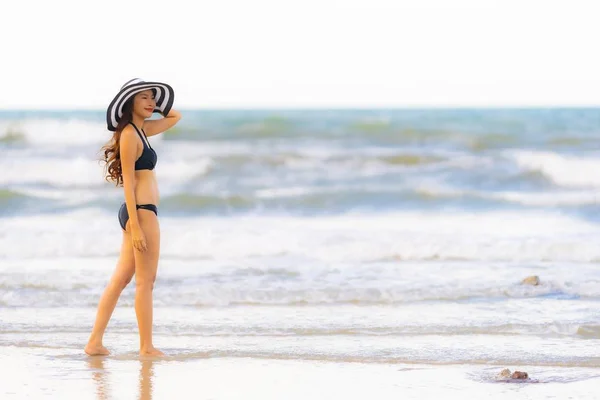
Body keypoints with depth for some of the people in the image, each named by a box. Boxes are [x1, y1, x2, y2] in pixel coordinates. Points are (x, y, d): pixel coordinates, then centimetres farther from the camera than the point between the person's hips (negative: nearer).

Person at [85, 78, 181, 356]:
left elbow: (175, 117, 30)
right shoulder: (129, 135, -12)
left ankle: (95, 342, 12)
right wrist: (135, 226, -20)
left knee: (120, 279, 10)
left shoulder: (142, 130, 14)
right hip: (141, 211, -10)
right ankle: (147, 347, 2)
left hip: (140, 212, 10)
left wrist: (153, 105, 15)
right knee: (145, 281, -3)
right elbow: (128, 181, -16)